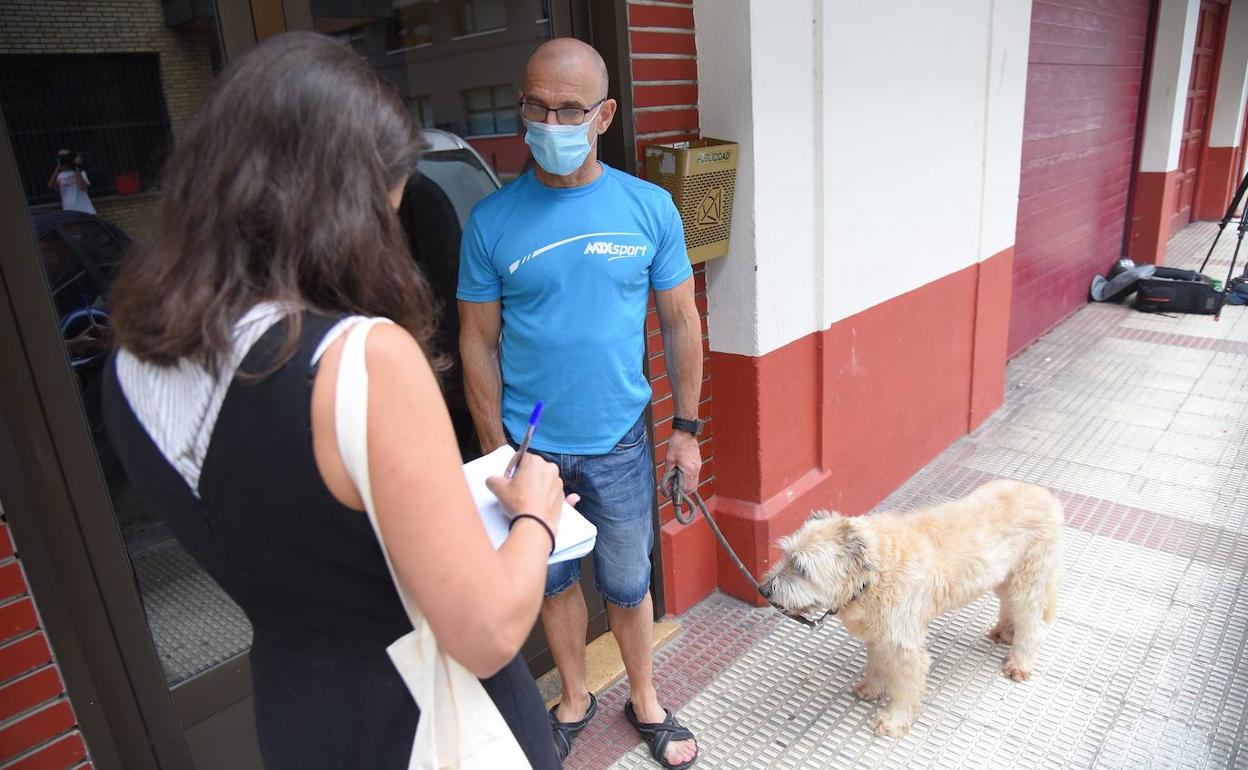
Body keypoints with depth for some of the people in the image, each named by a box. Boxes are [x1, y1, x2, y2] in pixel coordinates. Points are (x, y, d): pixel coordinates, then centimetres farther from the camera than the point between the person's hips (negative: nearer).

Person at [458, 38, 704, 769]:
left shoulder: (650, 208, -6)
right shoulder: (493, 219, -8)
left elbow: (681, 322, 1)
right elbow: (479, 343, -3)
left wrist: (687, 428, 3)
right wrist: (497, 452, -2)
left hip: (618, 441, 0)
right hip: (530, 444, 0)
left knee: (628, 583, 16)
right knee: (554, 579, 19)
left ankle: (645, 700, 42)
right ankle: (576, 697, 44)